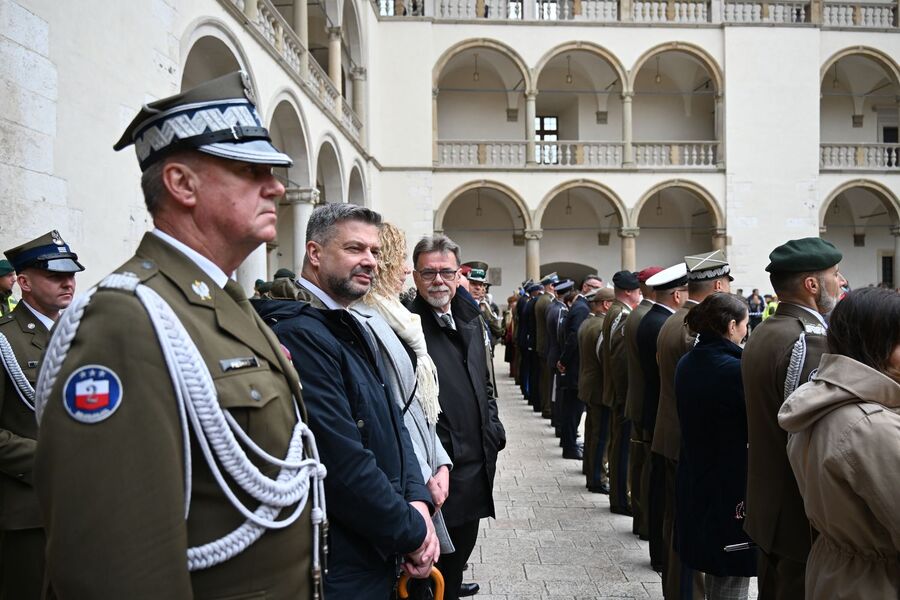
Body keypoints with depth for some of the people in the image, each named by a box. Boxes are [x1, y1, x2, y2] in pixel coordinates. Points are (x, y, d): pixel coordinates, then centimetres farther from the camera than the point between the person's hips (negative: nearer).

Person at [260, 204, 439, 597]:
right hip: (341, 568, -9)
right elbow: (343, 464, -26)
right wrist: (413, 534, -14)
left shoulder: (355, 330, 11)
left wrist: (417, 502, -7)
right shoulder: (298, 334, -22)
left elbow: (394, 423, 9)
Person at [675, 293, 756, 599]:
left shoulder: (686, 363, 4)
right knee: (733, 574, 3)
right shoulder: (737, 369, -19)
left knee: (714, 567, 21)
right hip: (733, 483, -8)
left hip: (695, 480, 8)